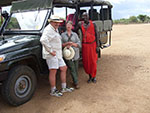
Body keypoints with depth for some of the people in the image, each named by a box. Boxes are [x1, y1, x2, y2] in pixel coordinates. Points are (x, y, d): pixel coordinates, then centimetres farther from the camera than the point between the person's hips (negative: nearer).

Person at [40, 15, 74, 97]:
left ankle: (64, 88, 24)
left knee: (64, 68, 13)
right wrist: (50, 51, -27)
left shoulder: (55, 29, 18)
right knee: (53, 71, -5)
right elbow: (43, 40, -32)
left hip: (58, 54, 10)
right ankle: (53, 91, 7)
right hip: (51, 55, -10)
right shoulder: (49, 29, -15)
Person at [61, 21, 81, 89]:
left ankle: (75, 81, 18)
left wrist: (72, 44, -12)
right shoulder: (63, 35, 10)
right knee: (72, 69, -7)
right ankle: (76, 83, -3)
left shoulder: (75, 34, 12)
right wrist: (67, 43, -14)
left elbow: (79, 44, 3)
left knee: (76, 69, 4)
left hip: (75, 54, 2)